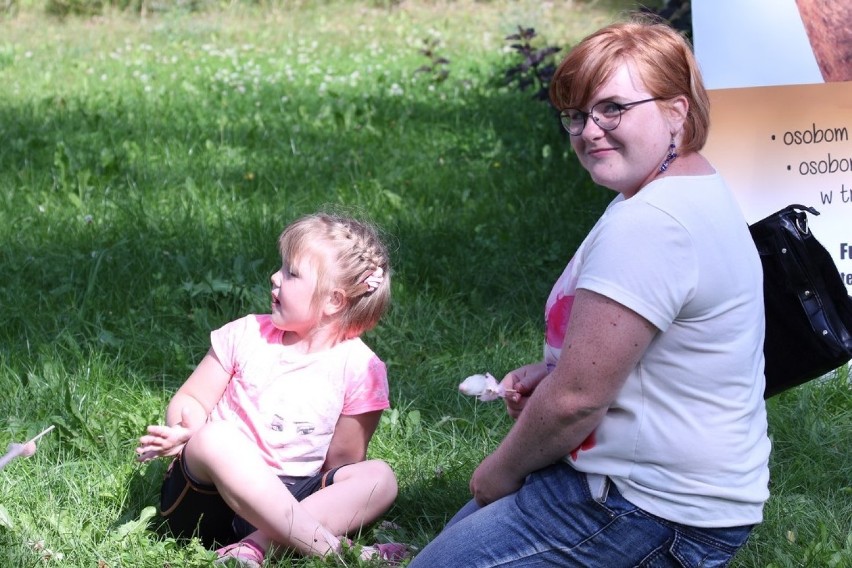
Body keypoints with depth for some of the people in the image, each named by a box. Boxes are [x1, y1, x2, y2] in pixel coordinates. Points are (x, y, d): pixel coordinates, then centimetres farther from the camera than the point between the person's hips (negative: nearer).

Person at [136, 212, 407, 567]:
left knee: (379, 477, -25)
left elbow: (343, 463, -2)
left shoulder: (361, 369, -2)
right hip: (207, 494, 0)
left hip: (288, 502, 0)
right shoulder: (248, 335, 3)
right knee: (214, 439, -33)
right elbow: (190, 400, 7)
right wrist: (186, 428, -16)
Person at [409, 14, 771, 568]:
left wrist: (501, 471, -7)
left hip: (654, 511, -11)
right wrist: (551, 371, 3)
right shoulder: (700, 192, 8)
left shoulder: (646, 225, -26)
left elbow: (576, 398, -25)